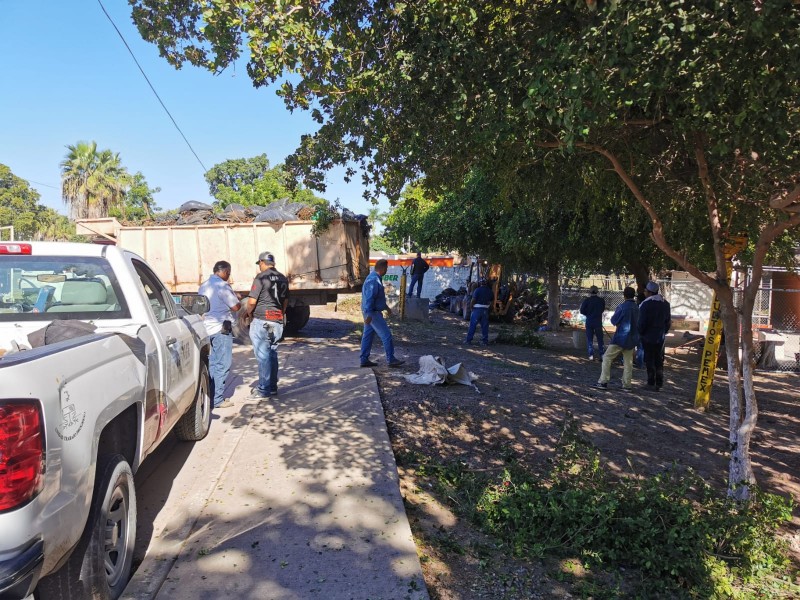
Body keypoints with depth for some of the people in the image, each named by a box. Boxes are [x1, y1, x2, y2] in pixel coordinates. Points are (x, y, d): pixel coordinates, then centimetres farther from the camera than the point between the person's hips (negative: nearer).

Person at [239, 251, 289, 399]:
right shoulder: (283, 278, 12)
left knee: (262, 356, -2)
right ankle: (272, 386, 20)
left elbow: (252, 301, -13)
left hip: (262, 321, -7)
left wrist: (247, 314, 5)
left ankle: (264, 389, 2)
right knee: (272, 354, 14)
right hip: (278, 322, 7)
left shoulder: (261, 277, -10)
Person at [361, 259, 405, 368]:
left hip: (371, 313, 11)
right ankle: (391, 360, 6)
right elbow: (369, 298, -27)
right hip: (373, 313, -11)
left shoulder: (375, 278, 12)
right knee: (386, 335, -3)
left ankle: (364, 360, 17)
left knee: (368, 335, 12)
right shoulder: (374, 280, -22)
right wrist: (369, 315, -28)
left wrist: (386, 307, 31)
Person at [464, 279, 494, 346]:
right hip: (485, 310, 4)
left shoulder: (478, 290, -8)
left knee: (473, 325, 3)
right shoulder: (490, 291, 8)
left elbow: (473, 300, -12)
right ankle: (485, 341, 8)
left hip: (477, 309, -4)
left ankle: (468, 340, 5)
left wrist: (471, 306, 2)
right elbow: (492, 301, 8)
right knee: (485, 326, 8)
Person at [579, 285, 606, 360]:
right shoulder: (602, 300, -4)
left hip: (589, 322, -1)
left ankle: (591, 355, 3)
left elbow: (582, 311, -8)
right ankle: (601, 354, 8)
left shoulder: (587, 300, -11)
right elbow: (602, 310, 7)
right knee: (600, 339, 11)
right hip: (598, 321, 1)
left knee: (589, 339, 7)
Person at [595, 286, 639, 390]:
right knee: (628, 362, 10)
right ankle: (627, 385, 11)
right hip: (632, 339, 6)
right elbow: (637, 322, 14)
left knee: (607, 358, 2)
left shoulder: (622, 307, -15)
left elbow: (614, 321, -8)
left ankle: (603, 382, -2)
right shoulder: (636, 308, 5)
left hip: (621, 337, -6)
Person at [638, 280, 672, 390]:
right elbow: (668, 321, 11)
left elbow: (641, 322, -14)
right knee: (659, 361, 11)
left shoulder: (645, 304, -15)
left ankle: (651, 383, 3)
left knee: (649, 360, 1)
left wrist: (640, 333, 0)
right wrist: (664, 332, 18)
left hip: (648, 337, -5)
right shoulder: (665, 304, 6)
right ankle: (659, 383, 13)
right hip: (661, 337, 6)